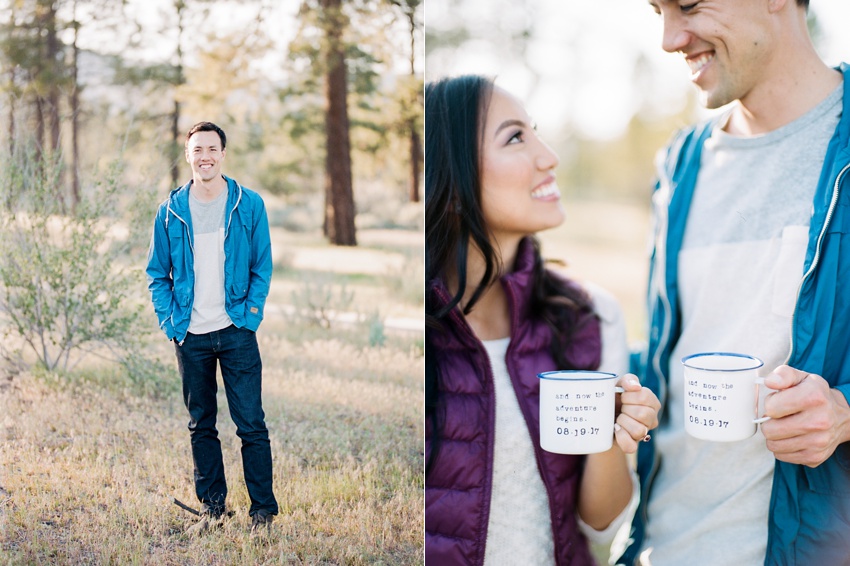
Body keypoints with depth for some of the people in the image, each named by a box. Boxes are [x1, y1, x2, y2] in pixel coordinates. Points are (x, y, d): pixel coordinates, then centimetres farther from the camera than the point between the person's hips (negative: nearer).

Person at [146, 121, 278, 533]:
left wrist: (251, 313, -7)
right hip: (191, 334, 2)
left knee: (251, 424, -1)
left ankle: (263, 509, 10)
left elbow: (262, 267, 3)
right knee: (200, 425, 12)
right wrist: (169, 320, -2)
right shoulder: (170, 211, 2)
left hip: (236, 331, -2)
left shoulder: (249, 205, -2)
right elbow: (157, 273, 9)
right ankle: (211, 505, 24)